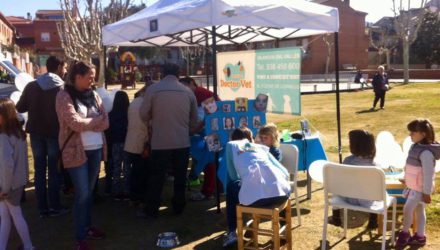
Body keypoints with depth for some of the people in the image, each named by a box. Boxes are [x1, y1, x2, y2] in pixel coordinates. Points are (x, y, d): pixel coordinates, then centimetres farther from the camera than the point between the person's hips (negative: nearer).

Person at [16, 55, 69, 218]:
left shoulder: (31, 86, 1)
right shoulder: (63, 88, -11)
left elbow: (20, 108, 5)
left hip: (36, 132, 3)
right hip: (55, 133, -3)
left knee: (39, 170, 10)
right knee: (54, 170, 8)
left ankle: (42, 208, 13)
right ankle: (54, 207, 12)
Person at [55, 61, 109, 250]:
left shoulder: (93, 95, 9)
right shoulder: (64, 96, -8)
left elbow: (105, 123, 1)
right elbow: (76, 123, -19)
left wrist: (86, 123, -12)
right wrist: (96, 120, -6)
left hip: (95, 149, 6)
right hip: (77, 151, -6)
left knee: (89, 192, 15)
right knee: (82, 194, -4)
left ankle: (87, 227, 29)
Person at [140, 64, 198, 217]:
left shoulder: (153, 89, -6)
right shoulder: (188, 92, 1)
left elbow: (144, 115, -2)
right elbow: (194, 119, 8)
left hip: (160, 142, -2)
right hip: (183, 142, 2)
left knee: (156, 177, 8)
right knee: (180, 176, 14)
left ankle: (152, 210, 15)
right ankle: (178, 207, 22)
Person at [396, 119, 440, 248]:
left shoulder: (426, 152, -26)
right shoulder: (417, 146, 3)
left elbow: (428, 174, -24)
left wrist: (427, 193, -21)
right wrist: (407, 180, 22)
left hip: (420, 188, -9)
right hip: (414, 186, 9)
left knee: (407, 209, -5)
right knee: (419, 210, 16)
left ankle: (404, 233, 14)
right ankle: (420, 236, 26)